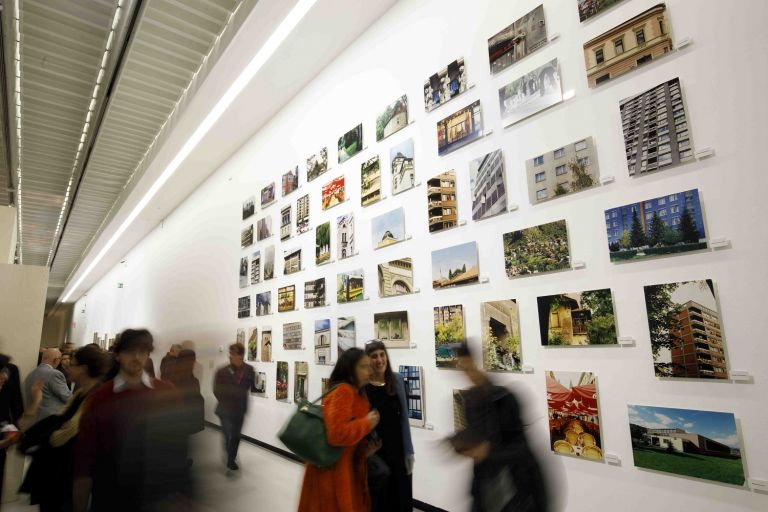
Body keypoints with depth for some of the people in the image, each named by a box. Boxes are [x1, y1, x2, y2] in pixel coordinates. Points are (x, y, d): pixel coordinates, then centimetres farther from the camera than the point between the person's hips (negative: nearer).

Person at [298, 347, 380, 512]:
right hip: (332, 469, -10)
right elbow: (337, 434, -31)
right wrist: (367, 423, -20)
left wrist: (365, 449, 3)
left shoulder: (356, 393, 9)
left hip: (347, 467, 10)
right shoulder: (342, 392, -22)